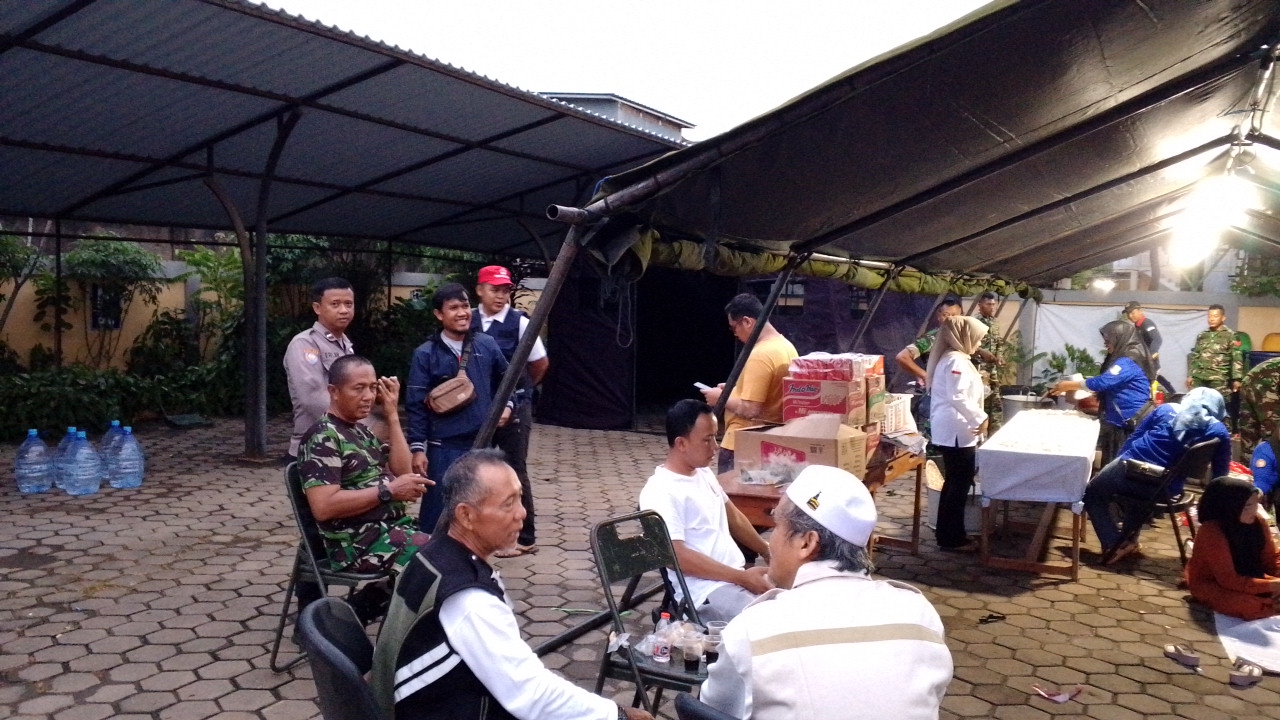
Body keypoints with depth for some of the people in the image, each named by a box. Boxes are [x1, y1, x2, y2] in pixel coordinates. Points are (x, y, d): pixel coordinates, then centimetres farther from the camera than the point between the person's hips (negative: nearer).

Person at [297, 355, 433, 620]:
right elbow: (323, 507, -21)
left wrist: (392, 414, 5)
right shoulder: (323, 437, -10)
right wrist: (388, 490, -18)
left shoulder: (360, 430, 18)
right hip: (359, 544, -9)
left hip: (390, 529, 9)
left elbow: (401, 471, 10)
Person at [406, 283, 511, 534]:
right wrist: (417, 448, -9)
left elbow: (505, 379, 20)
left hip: (483, 443, 4)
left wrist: (507, 405, 5)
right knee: (438, 511, -1)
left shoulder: (487, 345, 2)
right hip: (444, 448, -4)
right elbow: (416, 405, -6)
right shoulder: (425, 354, -8)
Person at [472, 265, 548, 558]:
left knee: (515, 471, 2)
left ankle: (525, 537, 13)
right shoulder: (469, 322, 0)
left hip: (514, 407, -4)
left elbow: (541, 364, -2)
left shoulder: (520, 322, -10)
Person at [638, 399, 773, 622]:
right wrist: (742, 578, -21)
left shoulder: (704, 474, 13)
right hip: (705, 590, -10)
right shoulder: (661, 492, -16)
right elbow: (676, 556, -22)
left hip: (740, 573, 10)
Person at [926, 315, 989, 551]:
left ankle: (945, 532, 26)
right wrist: (980, 418, -23)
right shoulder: (956, 361, -17)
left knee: (954, 482, 18)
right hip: (957, 430, -11)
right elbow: (957, 397, -27)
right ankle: (953, 538, 4)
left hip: (950, 429, 11)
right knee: (960, 484, -3)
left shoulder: (951, 358, 16)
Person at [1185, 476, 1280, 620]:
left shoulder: (1258, 522, -10)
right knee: (1250, 606, -32)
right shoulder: (1211, 532, -30)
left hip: (1245, 578, 6)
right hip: (1210, 584, -6)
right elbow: (1229, 580, -29)